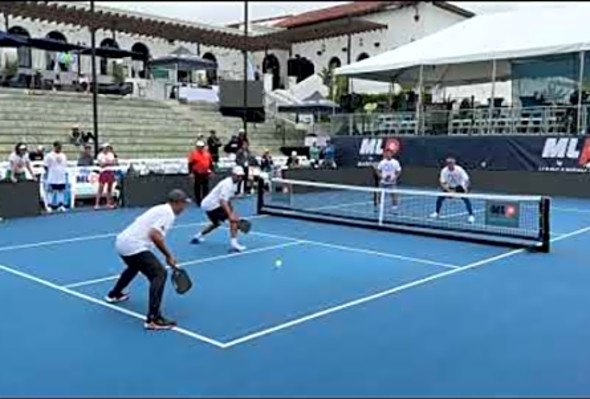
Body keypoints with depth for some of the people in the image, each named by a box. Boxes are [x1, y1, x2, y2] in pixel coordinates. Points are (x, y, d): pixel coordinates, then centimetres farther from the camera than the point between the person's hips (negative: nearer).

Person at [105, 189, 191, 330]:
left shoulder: (161, 209, 18)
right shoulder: (168, 213, -10)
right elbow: (155, 235, -24)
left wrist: (168, 257, 21)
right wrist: (169, 255, -14)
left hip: (122, 242, 11)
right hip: (134, 246, -11)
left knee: (135, 266, 39)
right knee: (159, 274, -16)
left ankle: (114, 294, 60)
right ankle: (153, 318, -23)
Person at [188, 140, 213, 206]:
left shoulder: (207, 153, 7)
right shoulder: (193, 154, -8)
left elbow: (210, 162, 15)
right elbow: (190, 164, -8)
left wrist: (211, 171, 12)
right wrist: (191, 173, -12)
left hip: (206, 174, 4)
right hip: (197, 174, -4)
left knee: (206, 188, 9)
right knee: (197, 188, 4)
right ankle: (198, 201, 13)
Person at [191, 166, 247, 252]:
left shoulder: (233, 183, 9)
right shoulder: (227, 184, -22)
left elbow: (227, 200, 20)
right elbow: (222, 201, -33)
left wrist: (232, 211, 12)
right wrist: (230, 215, -42)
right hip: (212, 205, -11)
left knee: (216, 223, 33)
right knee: (234, 219, -21)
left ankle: (198, 237, 47)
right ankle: (234, 243, -23)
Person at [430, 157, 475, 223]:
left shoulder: (459, 170, -27)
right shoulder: (444, 171, -20)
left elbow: (466, 180, -23)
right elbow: (442, 183, -17)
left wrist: (465, 190, -37)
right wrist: (449, 191, -30)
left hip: (460, 187, -3)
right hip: (450, 187, 3)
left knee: (466, 199, -24)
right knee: (440, 198, -7)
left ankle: (471, 215, -12)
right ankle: (437, 213, 17)